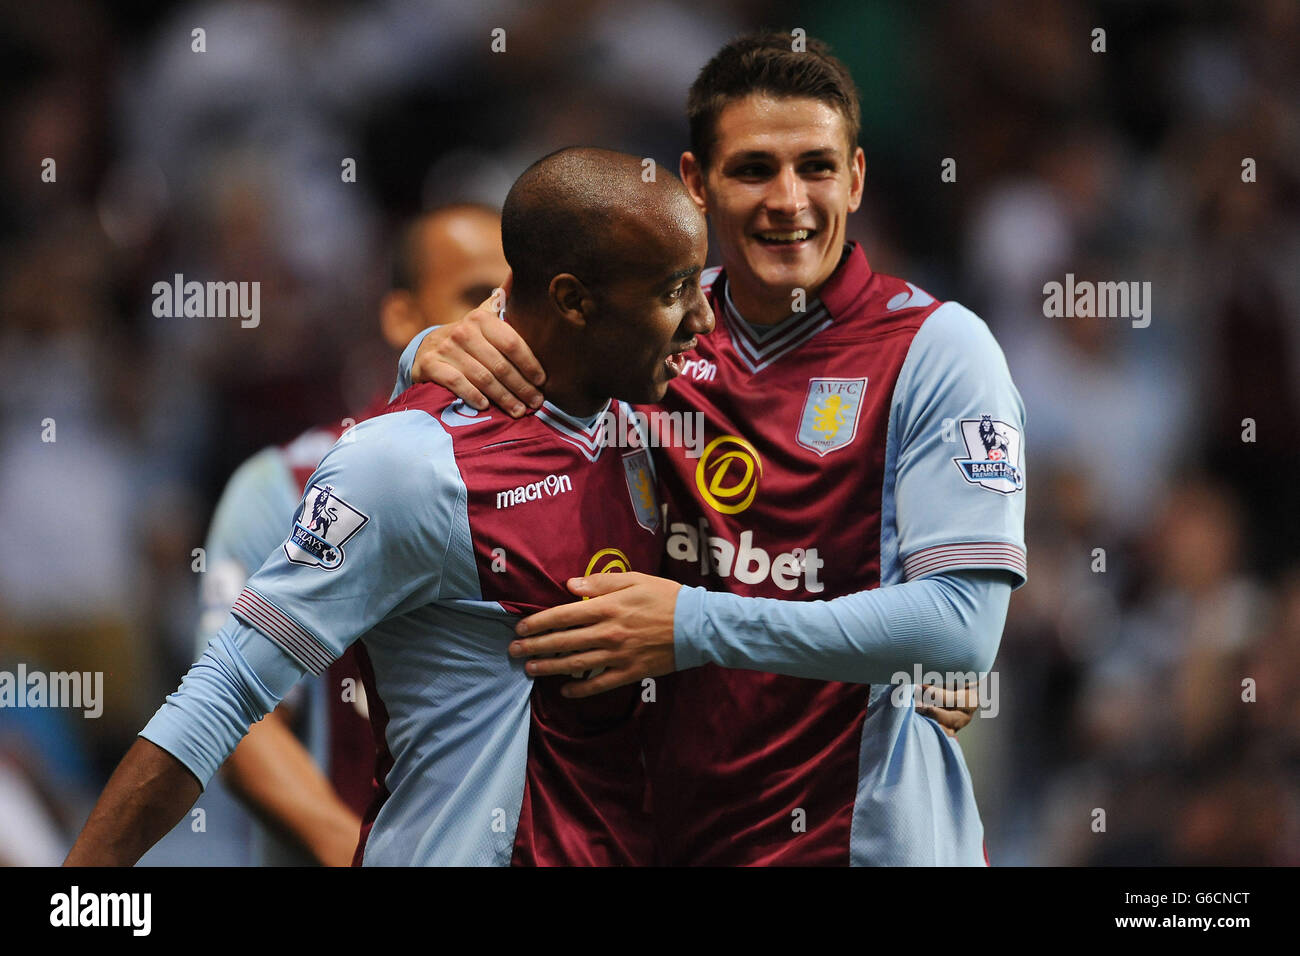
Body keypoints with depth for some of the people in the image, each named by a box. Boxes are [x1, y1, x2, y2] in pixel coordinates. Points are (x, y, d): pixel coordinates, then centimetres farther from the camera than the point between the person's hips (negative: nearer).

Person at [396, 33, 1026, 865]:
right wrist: (443, 354, -10)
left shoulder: (938, 349, -10)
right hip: (681, 829, 5)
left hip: (864, 835, -5)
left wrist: (698, 627, -24)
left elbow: (962, 625, -19)